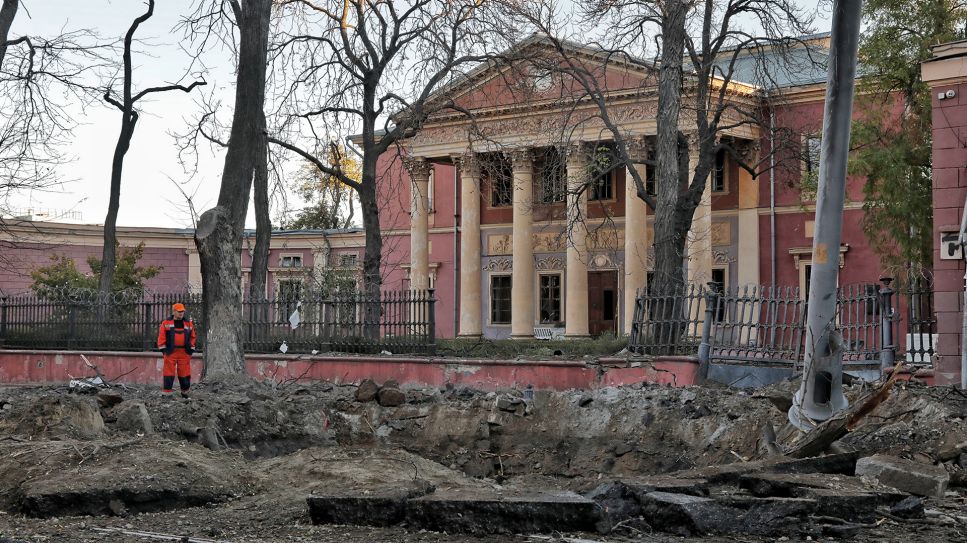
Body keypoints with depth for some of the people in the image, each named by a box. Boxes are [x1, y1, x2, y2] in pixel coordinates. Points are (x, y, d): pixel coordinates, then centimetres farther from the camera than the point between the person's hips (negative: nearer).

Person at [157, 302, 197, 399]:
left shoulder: (188, 323, 11)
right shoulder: (166, 323, 4)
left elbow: (192, 337, 16)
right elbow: (161, 337, 2)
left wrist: (191, 349, 9)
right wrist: (163, 348, -4)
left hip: (184, 353, 2)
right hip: (170, 352, -2)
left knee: (184, 373, 6)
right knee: (169, 373, -4)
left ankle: (185, 392, 19)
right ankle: (167, 393, -2)